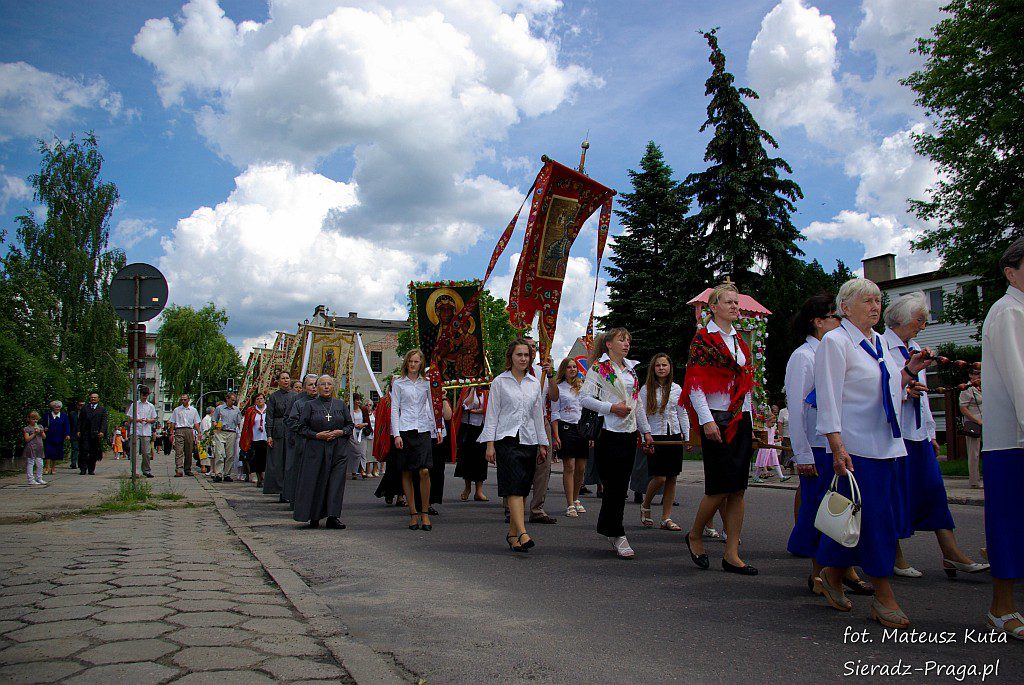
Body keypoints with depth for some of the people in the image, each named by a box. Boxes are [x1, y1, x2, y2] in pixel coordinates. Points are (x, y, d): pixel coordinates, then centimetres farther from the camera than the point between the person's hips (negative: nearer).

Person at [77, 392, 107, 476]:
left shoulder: (102, 409, 12)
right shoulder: (84, 408, 16)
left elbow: (104, 421, 3)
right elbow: (80, 421, 12)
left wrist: (102, 431, -10)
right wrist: (78, 431, 0)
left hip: (96, 434, 0)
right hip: (85, 434, 0)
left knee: (93, 453, 1)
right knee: (84, 451, -7)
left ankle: (91, 470, 7)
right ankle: (83, 469, -5)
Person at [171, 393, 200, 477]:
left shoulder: (193, 410, 13)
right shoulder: (176, 410, 11)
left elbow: (196, 423, 12)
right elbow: (173, 423, 10)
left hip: (189, 431, 2)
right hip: (179, 430, -2)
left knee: (189, 452, 5)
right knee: (179, 451, -12)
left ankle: (187, 469, 15)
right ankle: (178, 470, -20)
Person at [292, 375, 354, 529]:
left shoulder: (341, 405, 11)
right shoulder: (310, 405, 6)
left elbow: (350, 425, 12)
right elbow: (302, 428, 2)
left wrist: (341, 432, -7)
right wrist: (317, 435, -13)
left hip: (338, 449, 2)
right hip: (316, 449, -1)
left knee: (337, 481, -6)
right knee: (316, 483, -3)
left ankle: (333, 516, -4)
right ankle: (314, 517, 8)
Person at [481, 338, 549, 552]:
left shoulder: (535, 383, 13)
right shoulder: (500, 382, 3)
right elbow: (492, 414, 1)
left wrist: (542, 444, 15)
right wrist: (490, 444, -6)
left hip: (529, 440, 4)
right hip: (506, 439, -4)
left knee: (522, 488, 4)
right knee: (514, 486, -16)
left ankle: (512, 532, 13)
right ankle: (522, 533, -24)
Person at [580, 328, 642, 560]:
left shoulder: (631, 369, 18)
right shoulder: (599, 367, -3)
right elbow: (584, 398, -10)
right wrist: (612, 407, -18)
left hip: (629, 434, 7)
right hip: (608, 433, -7)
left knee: (621, 486, 8)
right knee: (614, 486, -6)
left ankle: (608, 528, 20)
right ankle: (617, 535, 3)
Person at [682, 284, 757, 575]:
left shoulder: (739, 340, 17)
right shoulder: (704, 338, -4)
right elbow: (694, 383, -11)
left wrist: (750, 424, 16)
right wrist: (706, 420, -17)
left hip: (741, 420, 7)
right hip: (717, 420, -7)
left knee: (738, 489, 3)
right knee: (721, 487, -6)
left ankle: (731, 554, 8)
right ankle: (695, 535, 17)